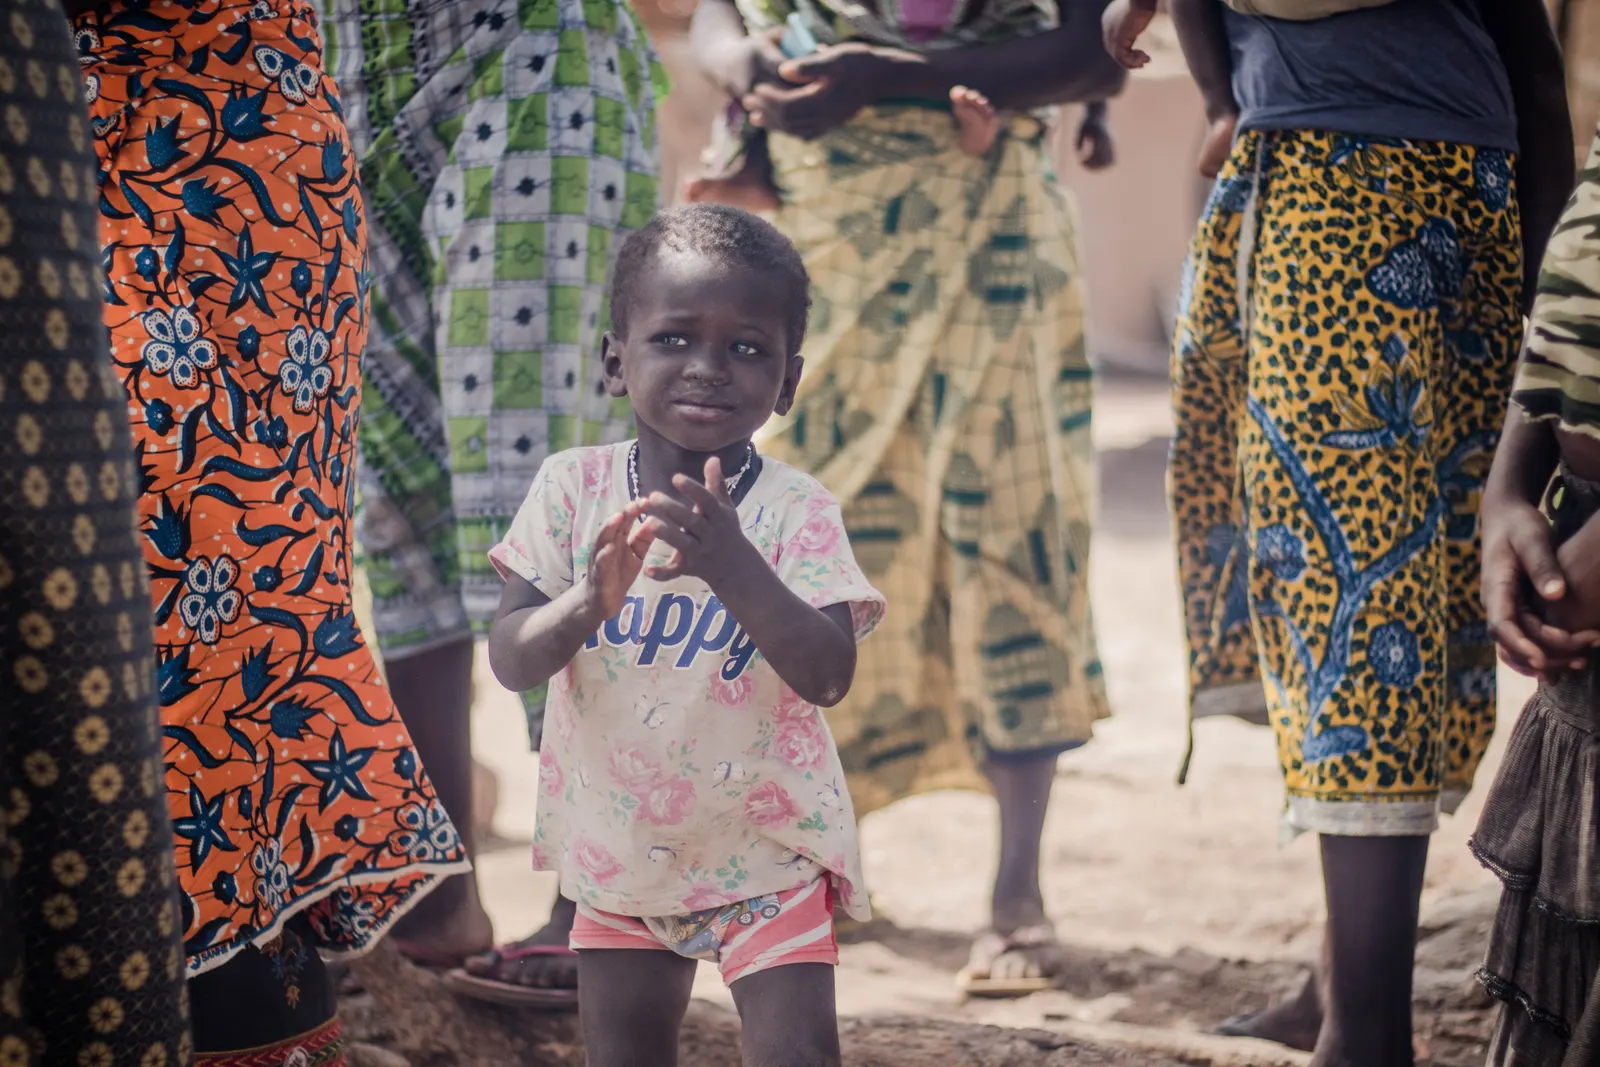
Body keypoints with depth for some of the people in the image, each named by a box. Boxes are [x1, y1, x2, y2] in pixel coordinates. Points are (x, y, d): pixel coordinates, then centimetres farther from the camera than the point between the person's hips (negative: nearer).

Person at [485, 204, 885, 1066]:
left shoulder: (797, 512, -14)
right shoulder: (574, 488, -8)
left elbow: (829, 676, -24)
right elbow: (510, 661, -13)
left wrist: (732, 565, -38)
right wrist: (588, 603, -34)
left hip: (764, 842, -2)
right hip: (620, 844, 3)